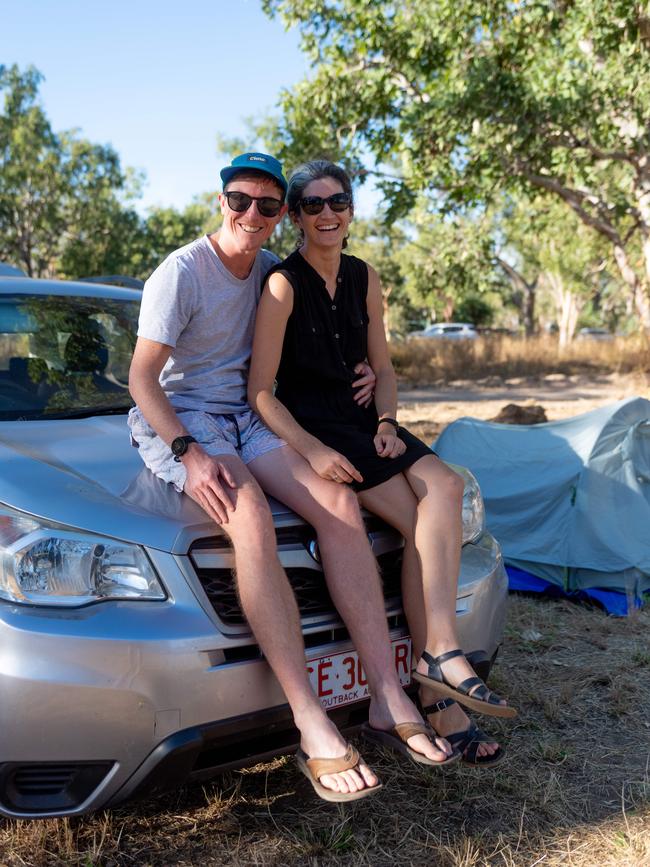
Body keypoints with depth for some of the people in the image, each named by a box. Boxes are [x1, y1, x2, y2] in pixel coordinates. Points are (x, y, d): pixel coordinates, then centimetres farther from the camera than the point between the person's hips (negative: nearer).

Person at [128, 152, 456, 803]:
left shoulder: (272, 273, 12)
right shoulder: (181, 273, -8)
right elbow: (142, 378, -11)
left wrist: (359, 369, 8)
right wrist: (190, 452, -25)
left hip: (246, 417, 6)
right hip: (176, 420, -6)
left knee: (339, 503, -21)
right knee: (250, 517, -36)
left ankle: (388, 696, -22)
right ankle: (312, 727, -38)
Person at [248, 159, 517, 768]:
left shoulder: (363, 278, 12)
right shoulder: (284, 285, -7)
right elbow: (260, 391, -11)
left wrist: (387, 425, -1)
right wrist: (313, 451, -23)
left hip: (364, 421, 6)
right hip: (309, 428, -6)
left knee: (443, 489, -21)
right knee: (427, 521, -22)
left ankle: (435, 665, -22)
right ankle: (439, 685, -17)